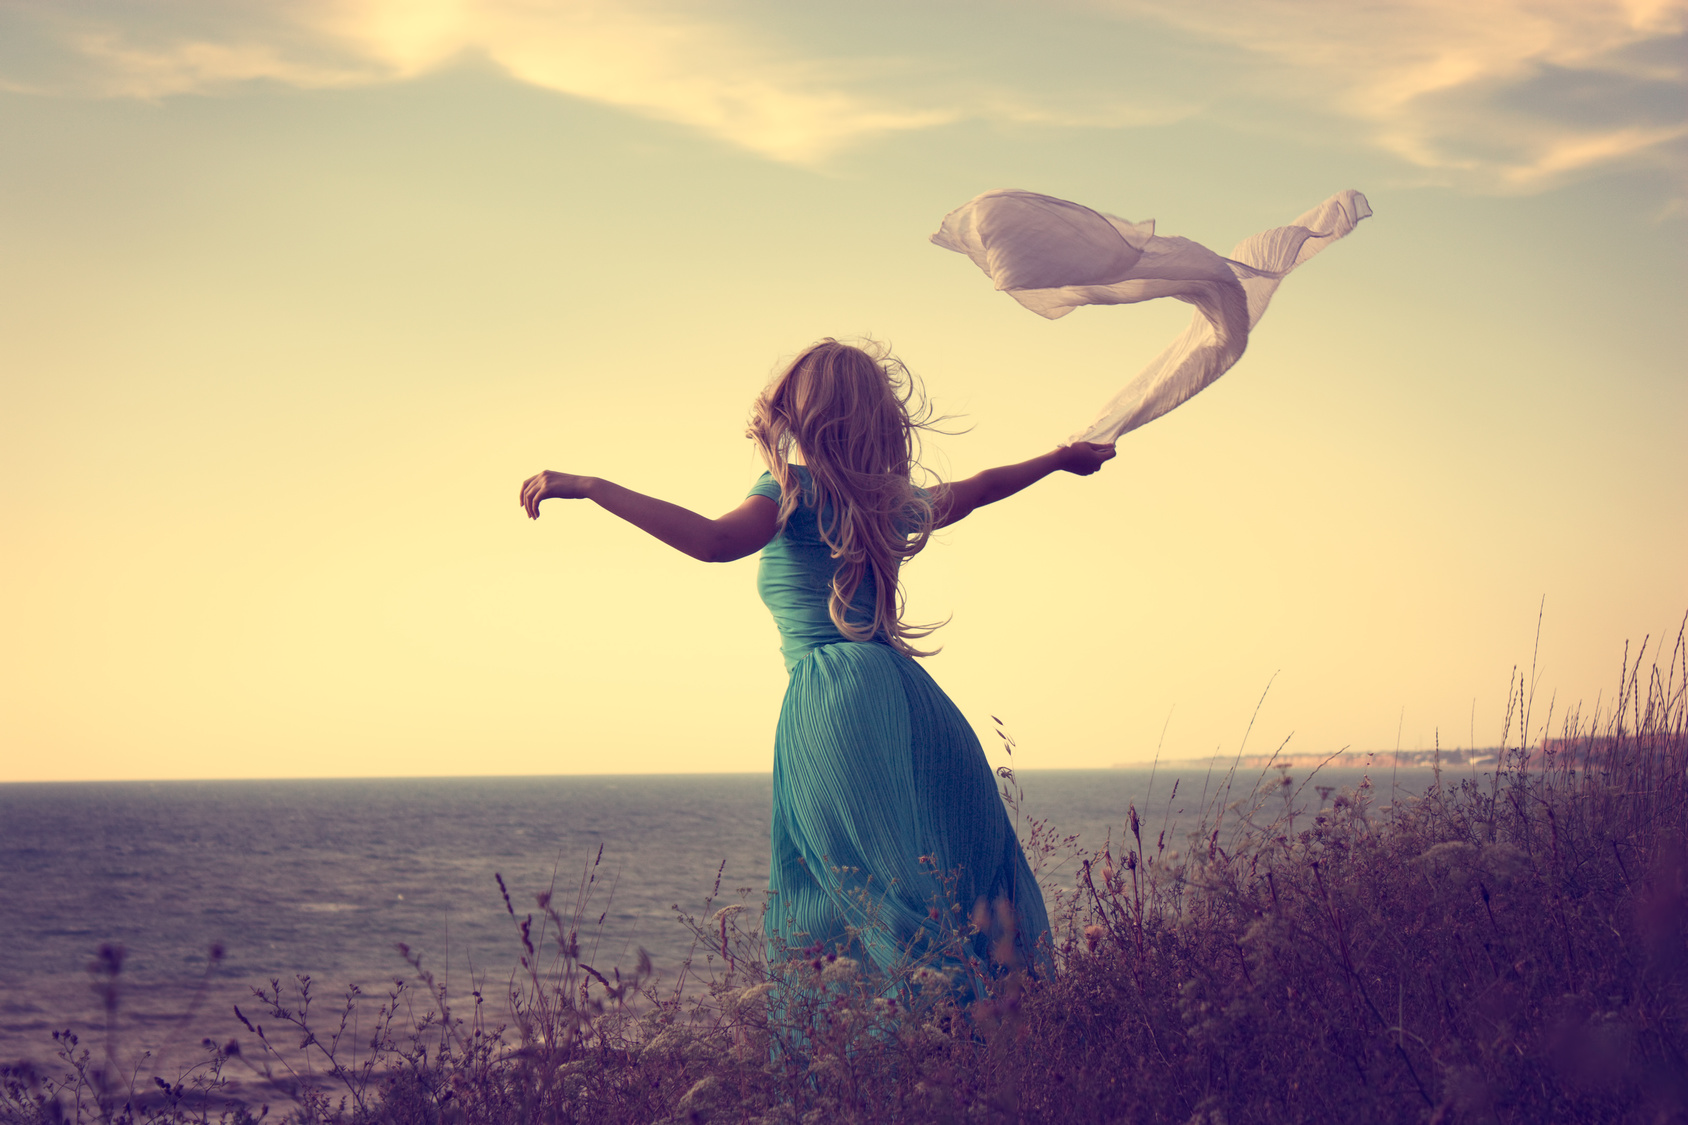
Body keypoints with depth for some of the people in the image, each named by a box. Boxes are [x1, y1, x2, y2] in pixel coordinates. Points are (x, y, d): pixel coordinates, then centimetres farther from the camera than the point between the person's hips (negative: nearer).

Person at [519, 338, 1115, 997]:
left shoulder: (795, 486, 2)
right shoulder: (891, 501, 21)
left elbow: (715, 541, -17)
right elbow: (974, 491, 40)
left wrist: (587, 487, -16)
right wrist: (1062, 458, 59)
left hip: (833, 692, -6)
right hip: (912, 693, 6)